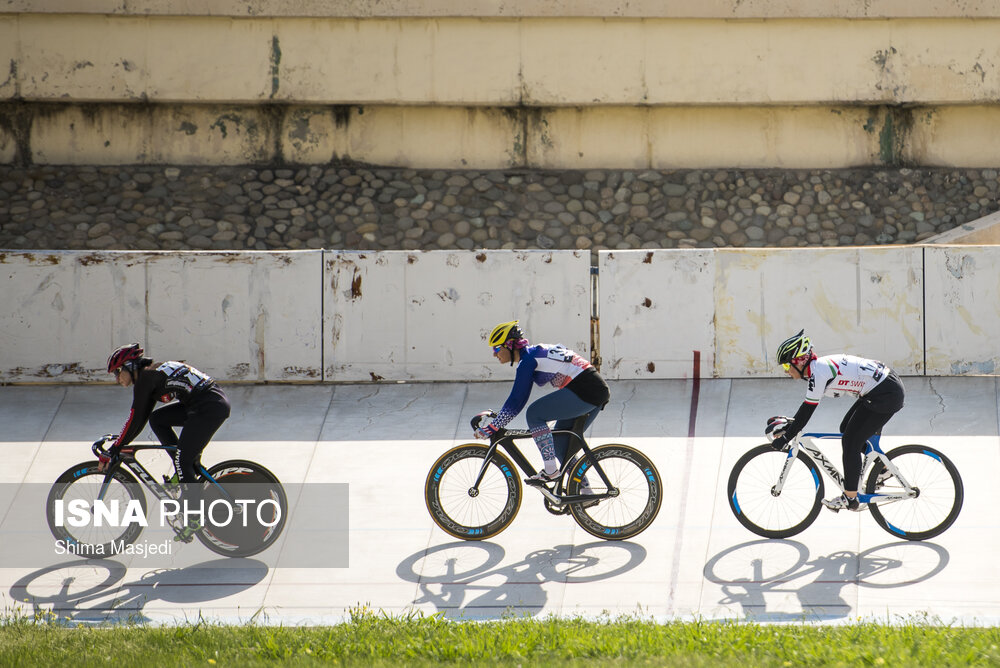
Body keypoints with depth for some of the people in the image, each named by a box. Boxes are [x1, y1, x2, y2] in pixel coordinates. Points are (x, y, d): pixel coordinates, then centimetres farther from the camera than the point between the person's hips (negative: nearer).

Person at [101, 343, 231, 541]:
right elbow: (140, 418, 26)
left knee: (182, 460, -7)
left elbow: (136, 419, -8)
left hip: (211, 407, -10)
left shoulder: (145, 377, -7)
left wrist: (113, 450, -2)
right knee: (156, 419, 14)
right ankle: (191, 470, 13)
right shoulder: (152, 373, 21)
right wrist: (119, 443, 26)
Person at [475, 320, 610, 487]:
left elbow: (516, 401, -12)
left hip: (583, 391, -10)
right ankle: (585, 491, 16)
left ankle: (551, 470, -9)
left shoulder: (528, 359, -9)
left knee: (534, 414, -8)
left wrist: (492, 427, -8)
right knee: (561, 445, 15)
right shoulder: (535, 352, 19)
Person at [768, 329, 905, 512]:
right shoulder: (819, 366, 11)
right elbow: (807, 406, 21)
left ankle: (850, 499, 3)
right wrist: (788, 425, 16)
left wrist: (785, 438, -12)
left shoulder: (819, 372, -17)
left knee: (851, 442, -4)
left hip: (886, 394, -10)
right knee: (847, 429, 18)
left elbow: (807, 410, -17)